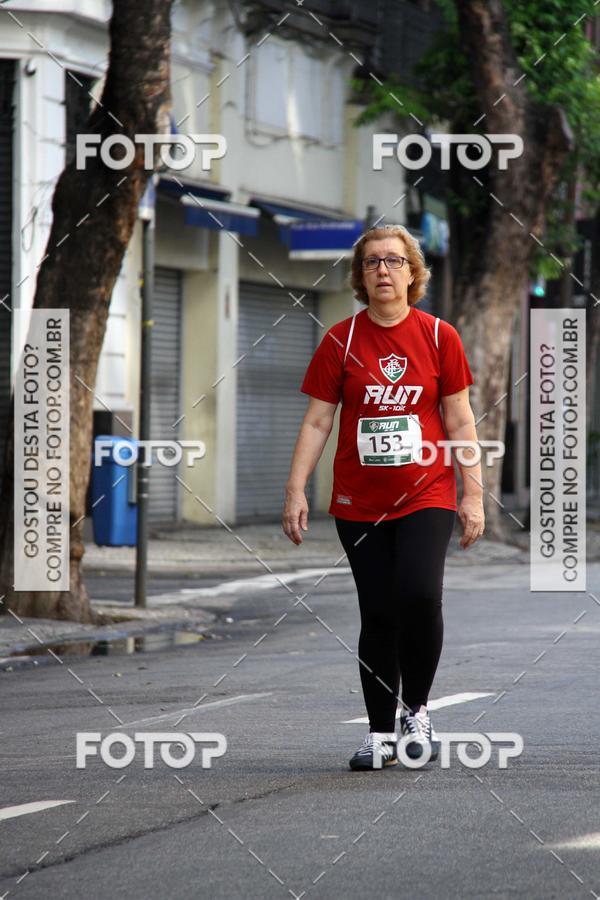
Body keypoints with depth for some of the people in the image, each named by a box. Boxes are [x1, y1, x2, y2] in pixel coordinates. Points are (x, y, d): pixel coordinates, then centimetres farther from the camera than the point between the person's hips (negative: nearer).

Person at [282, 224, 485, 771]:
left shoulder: (439, 337, 2)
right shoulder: (341, 341, 2)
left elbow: (460, 422, 5)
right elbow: (317, 423, 4)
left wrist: (474, 496, 1)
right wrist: (296, 491, -3)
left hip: (426, 495, -1)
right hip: (359, 504, 1)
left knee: (420, 595, -21)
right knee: (377, 616, 2)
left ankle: (416, 709, 0)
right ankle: (381, 734, 13)